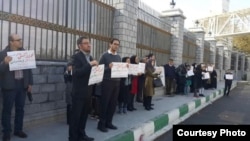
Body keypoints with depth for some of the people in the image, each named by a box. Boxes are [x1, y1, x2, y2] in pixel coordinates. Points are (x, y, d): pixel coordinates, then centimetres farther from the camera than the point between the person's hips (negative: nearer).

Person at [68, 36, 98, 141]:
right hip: (79, 92, -7)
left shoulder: (90, 57, 14)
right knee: (76, 115, 3)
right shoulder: (76, 57, -11)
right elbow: (76, 73, -23)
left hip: (88, 91, 8)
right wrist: (89, 65, -28)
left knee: (84, 114, 16)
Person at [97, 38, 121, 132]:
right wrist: (108, 67, -24)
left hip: (117, 82, 6)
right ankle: (101, 123, 11)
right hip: (107, 82, -6)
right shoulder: (105, 55, -5)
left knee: (113, 103, 10)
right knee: (104, 103, 1)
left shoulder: (119, 57, 13)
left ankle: (108, 122, 21)